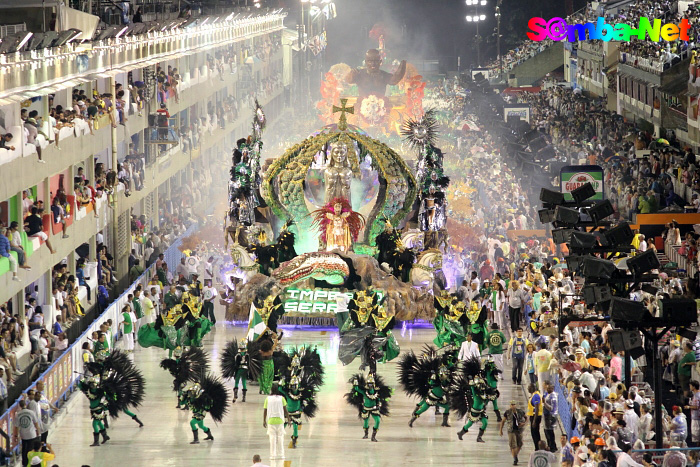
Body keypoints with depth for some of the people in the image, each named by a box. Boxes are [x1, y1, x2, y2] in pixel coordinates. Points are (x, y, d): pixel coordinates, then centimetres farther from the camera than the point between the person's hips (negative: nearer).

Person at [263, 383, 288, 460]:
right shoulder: (281, 398, -1)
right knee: (280, 438, 7)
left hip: (271, 421, 0)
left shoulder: (267, 399, 0)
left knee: (272, 438, 4)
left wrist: (264, 421, 12)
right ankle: (280, 454, 8)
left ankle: (273, 455, 2)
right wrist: (288, 419, 7)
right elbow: (285, 410, -2)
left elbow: (265, 411, 2)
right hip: (280, 420, 0)